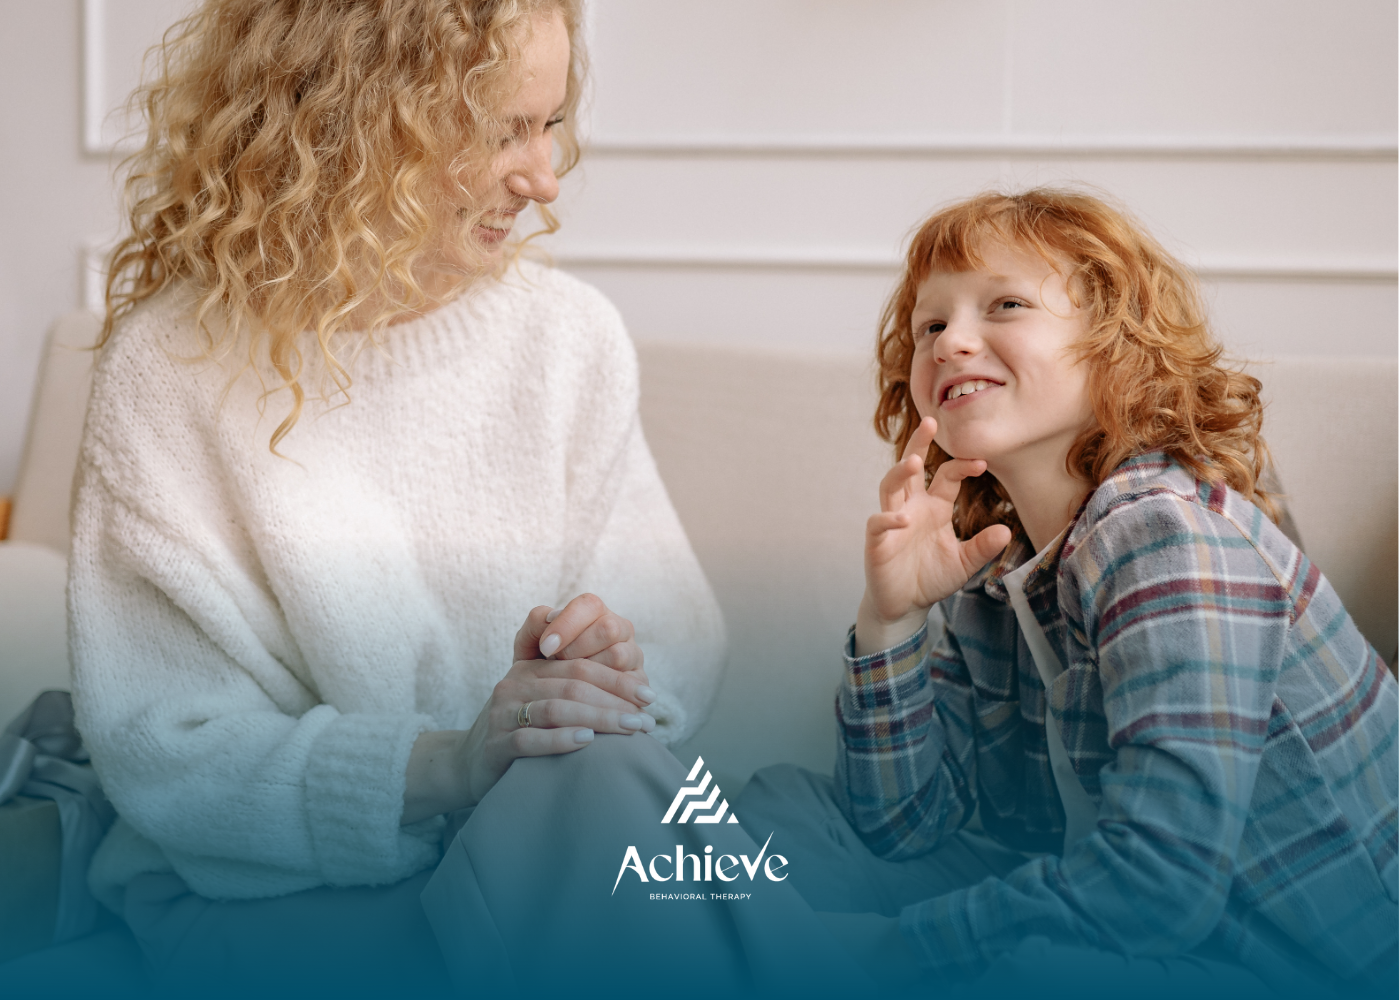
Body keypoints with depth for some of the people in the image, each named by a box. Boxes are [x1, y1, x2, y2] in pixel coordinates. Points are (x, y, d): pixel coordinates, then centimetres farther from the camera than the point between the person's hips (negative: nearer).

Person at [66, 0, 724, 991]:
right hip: (272, 889, -6)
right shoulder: (171, 369, -9)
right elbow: (157, 743, -15)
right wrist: (445, 767, -28)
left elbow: (681, 631, 7)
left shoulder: (570, 333, 4)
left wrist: (620, 663, -18)